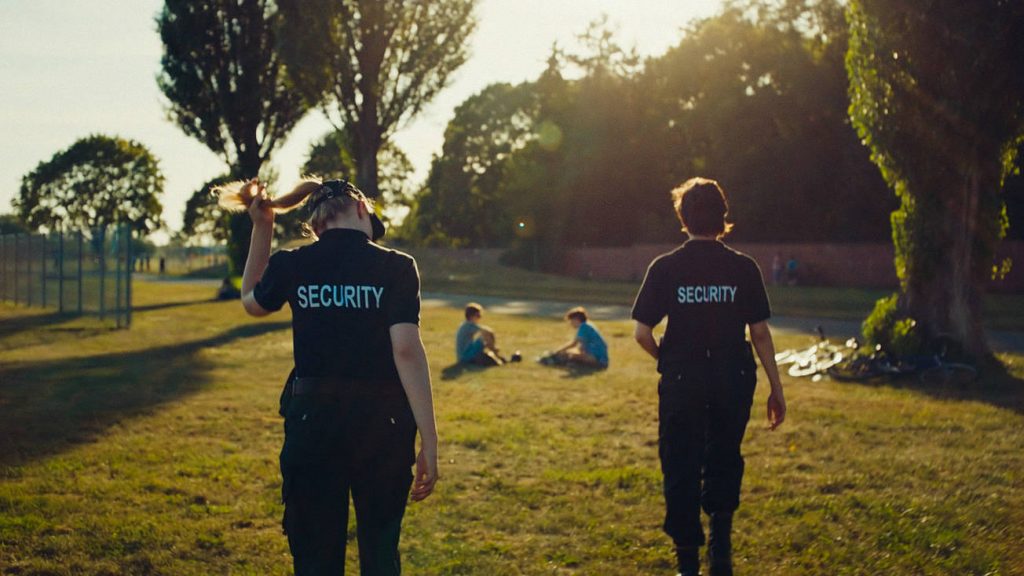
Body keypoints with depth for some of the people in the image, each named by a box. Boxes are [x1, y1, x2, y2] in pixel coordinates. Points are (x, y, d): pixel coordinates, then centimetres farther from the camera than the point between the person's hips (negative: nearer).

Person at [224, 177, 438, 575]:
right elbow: (407, 350, -14)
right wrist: (428, 441, -12)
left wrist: (261, 229, 24)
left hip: (312, 419, 1)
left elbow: (252, 302, 22)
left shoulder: (291, 266, 0)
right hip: (382, 422, -1)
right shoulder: (396, 267, -6)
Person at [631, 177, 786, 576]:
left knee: (681, 469, 9)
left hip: (682, 381, -1)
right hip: (733, 380, 1)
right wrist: (776, 388, 5)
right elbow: (760, 333, -2)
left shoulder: (665, 268, -6)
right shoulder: (743, 268, -3)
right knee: (724, 463, 21)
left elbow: (642, 333, -7)